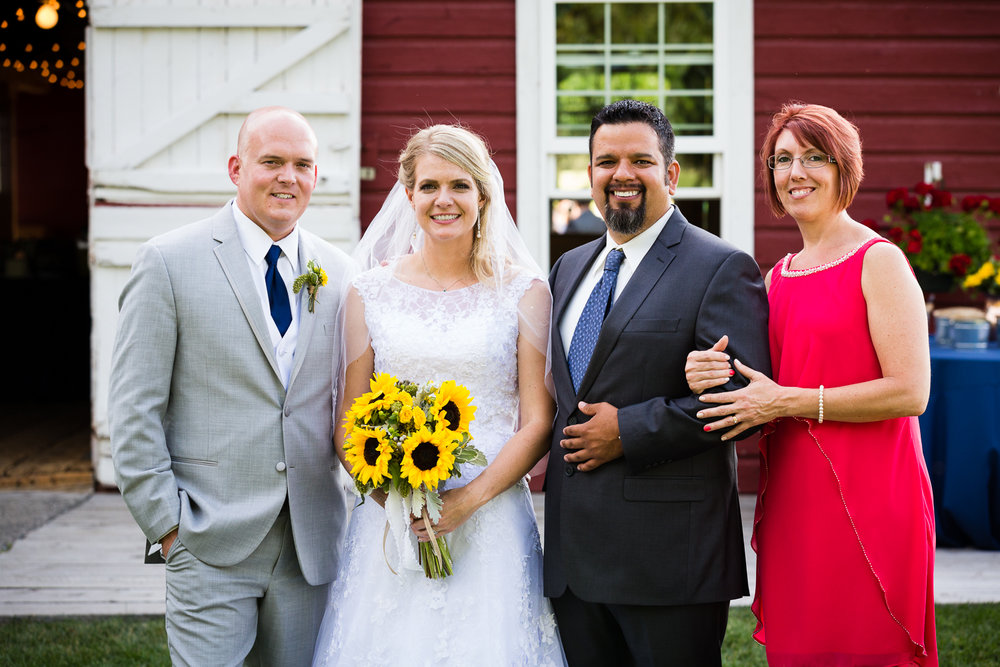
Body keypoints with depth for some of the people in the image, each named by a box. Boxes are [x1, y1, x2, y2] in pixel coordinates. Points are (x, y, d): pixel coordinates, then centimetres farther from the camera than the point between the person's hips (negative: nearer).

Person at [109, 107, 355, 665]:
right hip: (210, 544, -4)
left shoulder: (340, 273, 9)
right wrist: (166, 522, -8)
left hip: (313, 546, 4)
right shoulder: (169, 261, -3)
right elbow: (135, 408, -5)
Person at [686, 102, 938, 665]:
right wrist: (712, 376, -3)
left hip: (867, 501, -6)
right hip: (791, 501, 6)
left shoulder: (878, 261, -7)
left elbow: (910, 392, -15)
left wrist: (789, 402, -14)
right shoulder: (777, 277, 14)